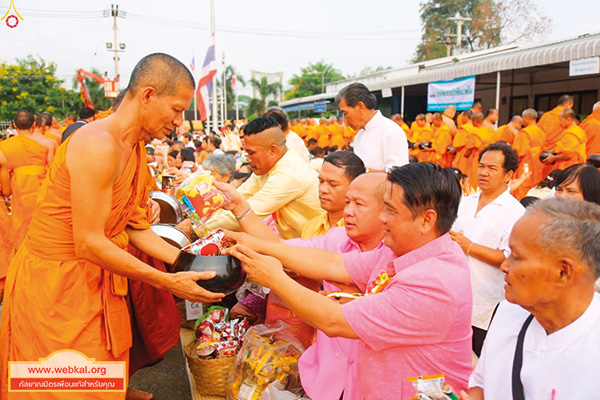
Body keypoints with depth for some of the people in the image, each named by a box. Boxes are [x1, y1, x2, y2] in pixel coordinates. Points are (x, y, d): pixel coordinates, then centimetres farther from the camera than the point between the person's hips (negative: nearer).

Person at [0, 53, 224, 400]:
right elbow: (88, 244, -25)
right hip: (55, 284, -8)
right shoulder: (98, 145, -24)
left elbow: (136, 230, 6)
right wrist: (168, 282, -22)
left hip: (97, 281, 8)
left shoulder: (136, 152, 6)